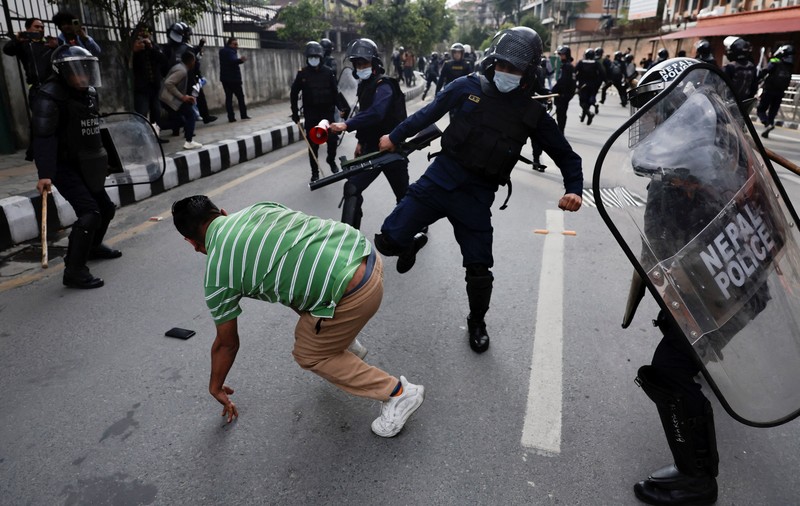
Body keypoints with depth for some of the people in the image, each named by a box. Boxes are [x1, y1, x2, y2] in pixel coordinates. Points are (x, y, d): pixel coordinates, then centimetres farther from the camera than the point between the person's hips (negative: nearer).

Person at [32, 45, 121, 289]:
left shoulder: (87, 93, 8)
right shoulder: (50, 95, -18)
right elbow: (43, 137, -25)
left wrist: (101, 160, 21)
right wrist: (44, 174, -32)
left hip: (85, 165, 9)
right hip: (63, 166, -9)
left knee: (105, 207, 18)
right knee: (89, 212, -18)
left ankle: (93, 247, 45)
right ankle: (74, 271, -10)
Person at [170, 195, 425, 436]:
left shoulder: (216, 277, 3)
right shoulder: (258, 208, 16)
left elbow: (226, 343, 14)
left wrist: (216, 387, 33)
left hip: (353, 294, -8)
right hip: (365, 253, 8)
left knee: (309, 355, 18)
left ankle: (398, 393, 15)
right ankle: (343, 338, 47)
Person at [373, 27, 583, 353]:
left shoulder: (532, 113, 0)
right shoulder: (468, 88, -1)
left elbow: (564, 154, 10)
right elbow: (430, 112, 13)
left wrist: (574, 189, -8)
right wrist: (395, 137, 22)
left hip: (477, 195, 0)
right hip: (439, 178, 1)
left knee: (479, 269, 5)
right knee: (388, 240, -8)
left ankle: (477, 322, 35)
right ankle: (411, 246, 31)